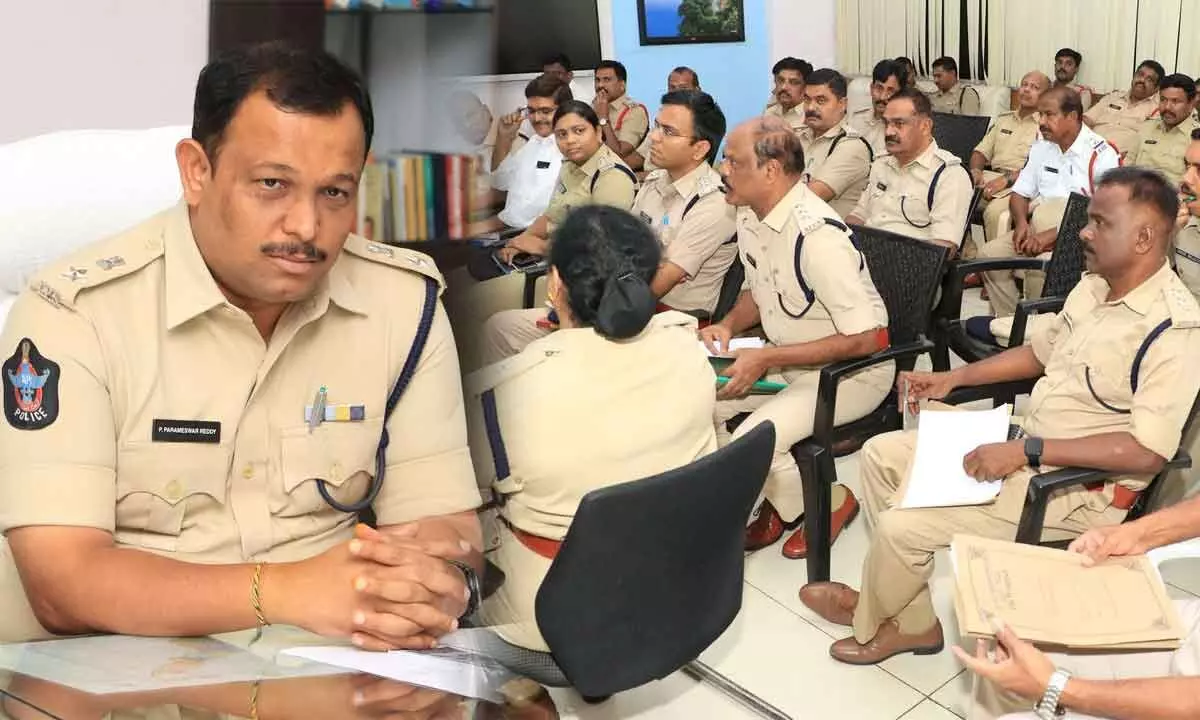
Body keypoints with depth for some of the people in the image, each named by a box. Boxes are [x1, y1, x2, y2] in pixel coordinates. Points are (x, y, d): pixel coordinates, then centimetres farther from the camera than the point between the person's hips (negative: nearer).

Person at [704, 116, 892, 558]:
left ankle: (828, 503, 4)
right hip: (784, 357, 9)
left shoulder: (817, 235, -28)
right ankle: (776, 503, 9)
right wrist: (729, 326, -3)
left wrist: (766, 360, -25)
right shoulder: (749, 216, 0)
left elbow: (865, 339, -26)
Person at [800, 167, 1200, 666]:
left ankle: (871, 622, 16)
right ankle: (908, 618, 10)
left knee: (901, 524, -18)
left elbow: (1149, 451, -28)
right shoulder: (1092, 286, 6)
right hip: (1022, 447, 10)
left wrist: (1026, 452, -29)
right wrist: (951, 378, 13)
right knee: (881, 454, 6)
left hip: (1081, 485, -9)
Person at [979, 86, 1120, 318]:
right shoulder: (1041, 148, 14)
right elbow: (1019, 193, 19)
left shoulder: (1102, 154, -8)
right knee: (990, 253, -15)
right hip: (1037, 229, 7)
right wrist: (1022, 223, -4)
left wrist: (1051, 236, -21)